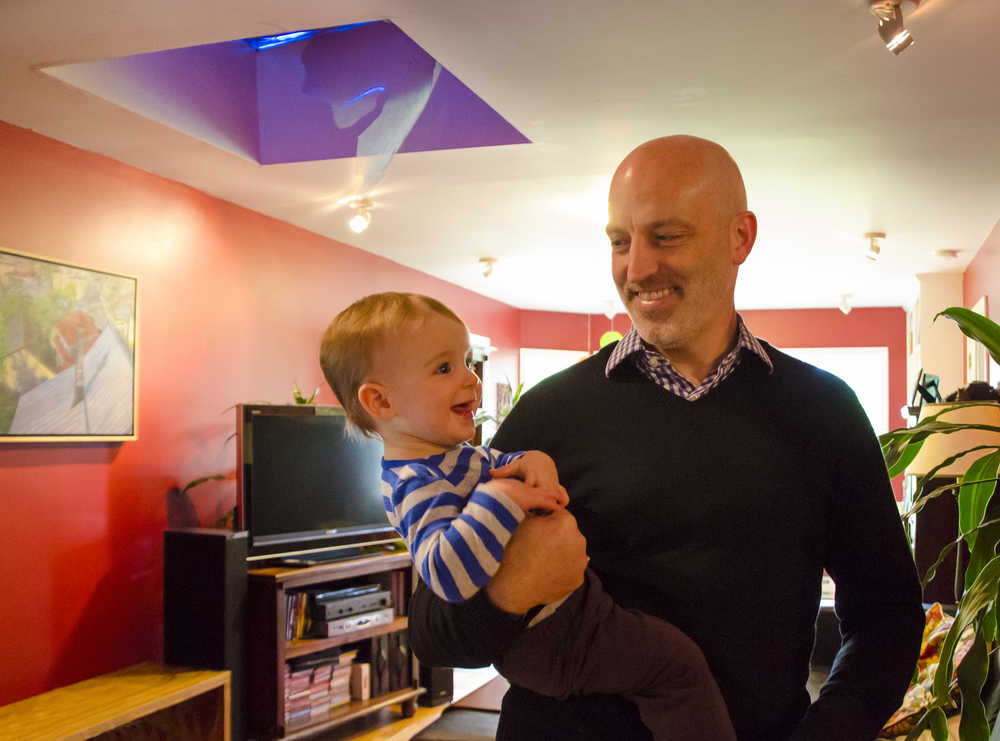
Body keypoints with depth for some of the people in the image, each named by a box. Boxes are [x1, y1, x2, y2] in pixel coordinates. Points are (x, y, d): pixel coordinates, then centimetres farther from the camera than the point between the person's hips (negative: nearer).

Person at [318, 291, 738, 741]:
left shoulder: (451, 458, 6)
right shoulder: (418, 484, -26)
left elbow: (495, 466, 20)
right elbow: (447, 571, -39)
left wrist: (533, 463, -4)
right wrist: (500, 499, -39)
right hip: (550, 636, -11)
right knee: (678, 662, -12)